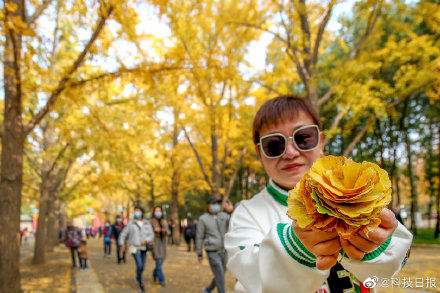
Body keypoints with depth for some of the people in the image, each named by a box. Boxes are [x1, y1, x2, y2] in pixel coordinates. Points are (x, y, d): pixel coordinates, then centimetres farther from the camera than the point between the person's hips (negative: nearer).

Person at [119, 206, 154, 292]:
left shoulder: (147, 224, -1)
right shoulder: (131, 224, -5)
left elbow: (151, 235, -4)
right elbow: (123, 234, 4)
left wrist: (146, 241, -22)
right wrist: (122, 244, 1)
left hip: (143, 248, 3)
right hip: (134, 248, -3)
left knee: (142, 266, 12)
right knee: (139, 265, -16)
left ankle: (138, 277, 42)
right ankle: (140, 284, -1)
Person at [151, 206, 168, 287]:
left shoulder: (164, 222, 11)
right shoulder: (151, 222, -4)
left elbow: (167, 234, 8)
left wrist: (165, 231, -13)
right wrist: (154, 230, -20)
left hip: (162, 243, 5)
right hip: (155, 243, -5)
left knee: (161, 261, 10)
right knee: (158, 261, -10)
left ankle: (155, 274, 37)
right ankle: (161, 280, -2)